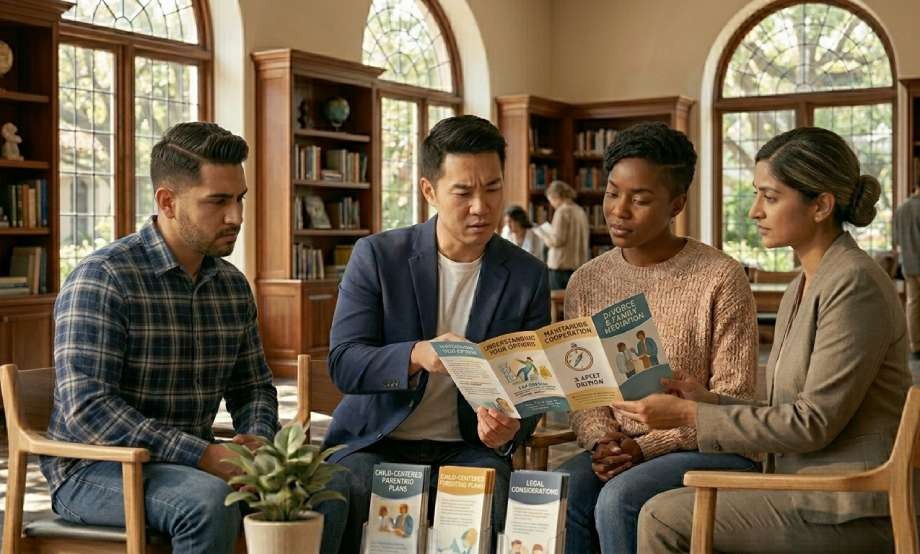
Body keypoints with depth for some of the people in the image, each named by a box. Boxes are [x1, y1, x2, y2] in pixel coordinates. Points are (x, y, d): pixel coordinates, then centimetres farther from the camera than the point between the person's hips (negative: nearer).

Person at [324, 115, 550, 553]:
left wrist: (510, 429, -20)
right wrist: (417, 355, -29)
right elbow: (342, 364, -9)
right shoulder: (376, 256, -3)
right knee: (345, 501, -32)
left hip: (468, 447, 1)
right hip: (375, 440, -1)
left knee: (493, 509, -30)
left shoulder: (528, 277, 2)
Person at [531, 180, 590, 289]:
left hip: (562, 267, -7)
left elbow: (557, 240, -15)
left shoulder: (562, 211, -11)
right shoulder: (580, 211, 10)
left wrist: (540, 232, 2)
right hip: (579, 265, 8)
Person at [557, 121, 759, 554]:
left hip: (709, 449, -4)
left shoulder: (721, 278, -9)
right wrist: (601, 441, -12)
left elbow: (731, 398, -9)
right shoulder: (586, 283, 6)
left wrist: (647, 446, -16)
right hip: (619, 450, 4)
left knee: (619, 501, -30)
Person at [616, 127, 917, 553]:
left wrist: (690, 415, -17)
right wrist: (709, 400, 3)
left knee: (664, 519, -13)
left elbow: (813, 423, -19)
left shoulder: (855, 284, -16)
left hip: (848, 514, -9)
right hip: (809, 492, 9)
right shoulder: (801, 288, 13)